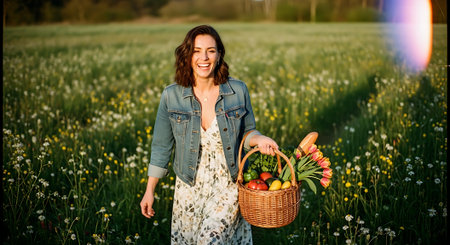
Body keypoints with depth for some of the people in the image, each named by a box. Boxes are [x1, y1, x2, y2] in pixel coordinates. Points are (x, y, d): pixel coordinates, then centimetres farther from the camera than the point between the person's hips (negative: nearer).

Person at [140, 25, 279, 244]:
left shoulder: (238, 91, -8)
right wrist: (149, 191, 5)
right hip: (190, 188, 2)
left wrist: (259, 139, -17)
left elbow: (246, 131, 7)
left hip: (229, 187, -1)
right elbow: (162, 146, 1)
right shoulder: (171, 96, -8)